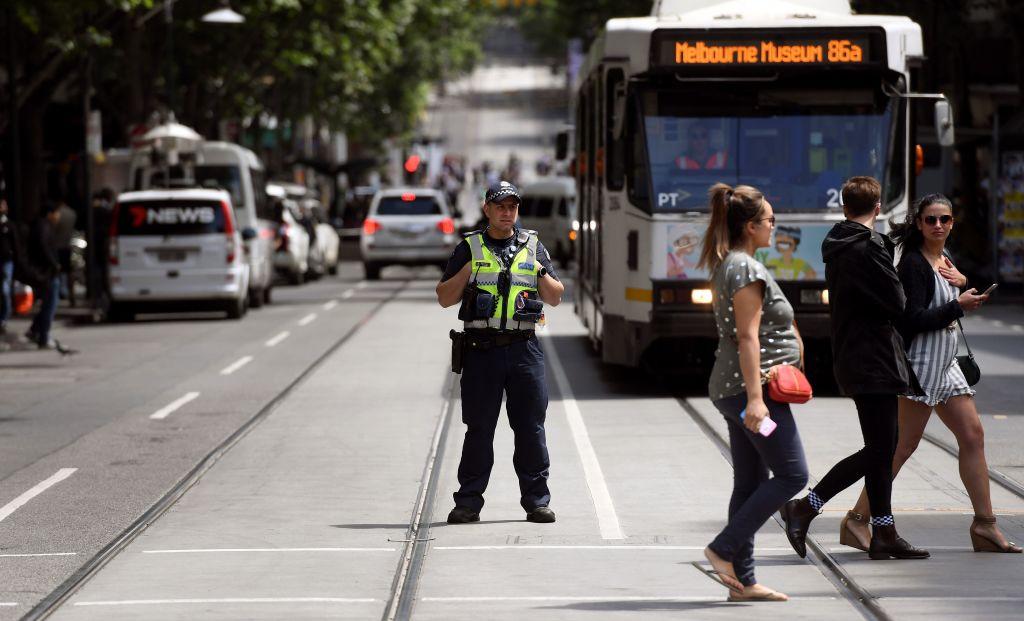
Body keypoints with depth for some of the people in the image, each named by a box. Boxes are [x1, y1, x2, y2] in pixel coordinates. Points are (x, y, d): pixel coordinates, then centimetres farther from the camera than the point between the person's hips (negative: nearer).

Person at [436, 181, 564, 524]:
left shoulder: (533, 247, 13)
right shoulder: (469, 248, 8)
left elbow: (555, 298, 14)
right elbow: (444, 298, 7)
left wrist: (542, 273, -4)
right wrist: (467, 271, -8)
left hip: (525, 350, 1)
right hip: (481, 350, -1)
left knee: (531, 427, 1)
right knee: (478, 428, 0)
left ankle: (536, 501, 7)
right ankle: (468, 502, 5)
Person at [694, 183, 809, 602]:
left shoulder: (727, 265, 17)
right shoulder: (747, 269, -15)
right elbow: (748, 337, -20)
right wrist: (755, 398, -24)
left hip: (732, 390, 10)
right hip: (751, 386, -10)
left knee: (750, 482, 9)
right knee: (792, 475, -5)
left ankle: (742, 581, 8)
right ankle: (725, 548, -7)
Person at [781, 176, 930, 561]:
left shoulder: (836, 247, 13)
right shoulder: (869, 247, -15)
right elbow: (896, 303, -15)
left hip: (851, 359, 10)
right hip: (873, 361, -10)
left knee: (883, 448, 11)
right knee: (878, 450, -6)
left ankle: (884, 535, 10)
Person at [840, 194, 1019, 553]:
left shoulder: (945, 260, 15)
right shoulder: (914, 264, -12)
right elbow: (914, 319, -19)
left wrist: (962, 283, 3)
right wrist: (958, 306, -16)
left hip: (945, 364, 9)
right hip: (920, 362, -9)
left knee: (973, 436, 6)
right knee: (904, 444, -10)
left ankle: (985, 526, 9)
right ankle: (857, 520, -6)